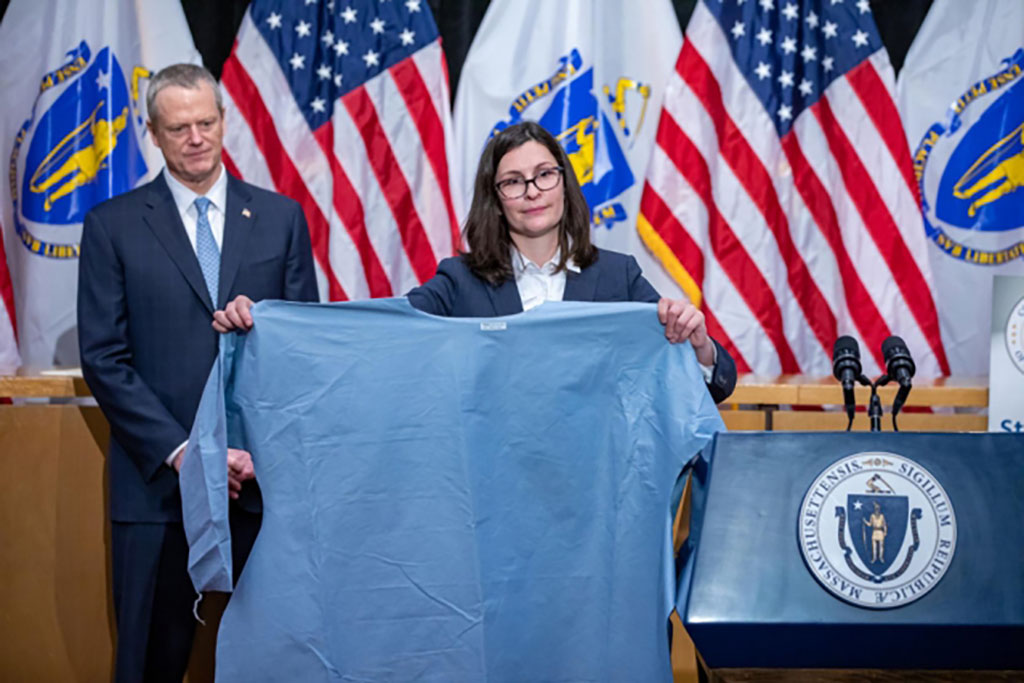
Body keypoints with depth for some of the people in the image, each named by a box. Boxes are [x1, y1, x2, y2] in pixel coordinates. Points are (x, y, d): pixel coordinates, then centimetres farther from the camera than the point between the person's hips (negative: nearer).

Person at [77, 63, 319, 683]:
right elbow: (104, 358, -1)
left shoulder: (281, 217, 9)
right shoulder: (113, 226, 4)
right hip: (158, 482, -1)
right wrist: (178, 450, -11)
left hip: (264, 475, 1)